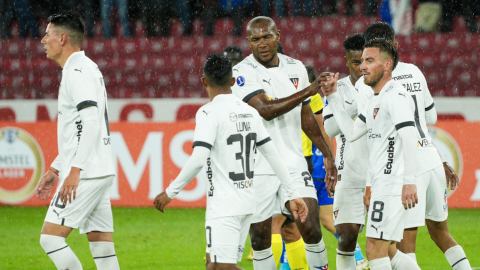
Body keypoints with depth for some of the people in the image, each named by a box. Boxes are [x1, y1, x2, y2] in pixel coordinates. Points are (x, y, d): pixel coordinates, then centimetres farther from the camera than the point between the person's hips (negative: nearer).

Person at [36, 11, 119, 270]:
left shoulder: (78, 71, -11)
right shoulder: (86, 69, 21)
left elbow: (91, 122, -23)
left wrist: (75, 170, -27)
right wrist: (55, 169, 26)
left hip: (86, 174, -10)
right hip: (100, 172, 10)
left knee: (50, 237, -9)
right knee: (102, 246, 6)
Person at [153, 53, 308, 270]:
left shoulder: (209, 112, -11)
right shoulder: (250, 112, 10)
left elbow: (198, 159, -21)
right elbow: (273, 156, 12)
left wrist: (171, 192, -12)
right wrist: (293, 195, 17)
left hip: (223, 203, -8)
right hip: (247, 201, 8)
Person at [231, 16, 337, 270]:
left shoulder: (296, 68, 8)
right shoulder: (243, 72, -8)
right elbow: (266, 110, -22)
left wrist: (327, 154, 20)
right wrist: (309, 90, -21)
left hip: (293, 164, 3)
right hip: (258, 170, -3)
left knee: (311, 229, -8)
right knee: (260, 238, 2)